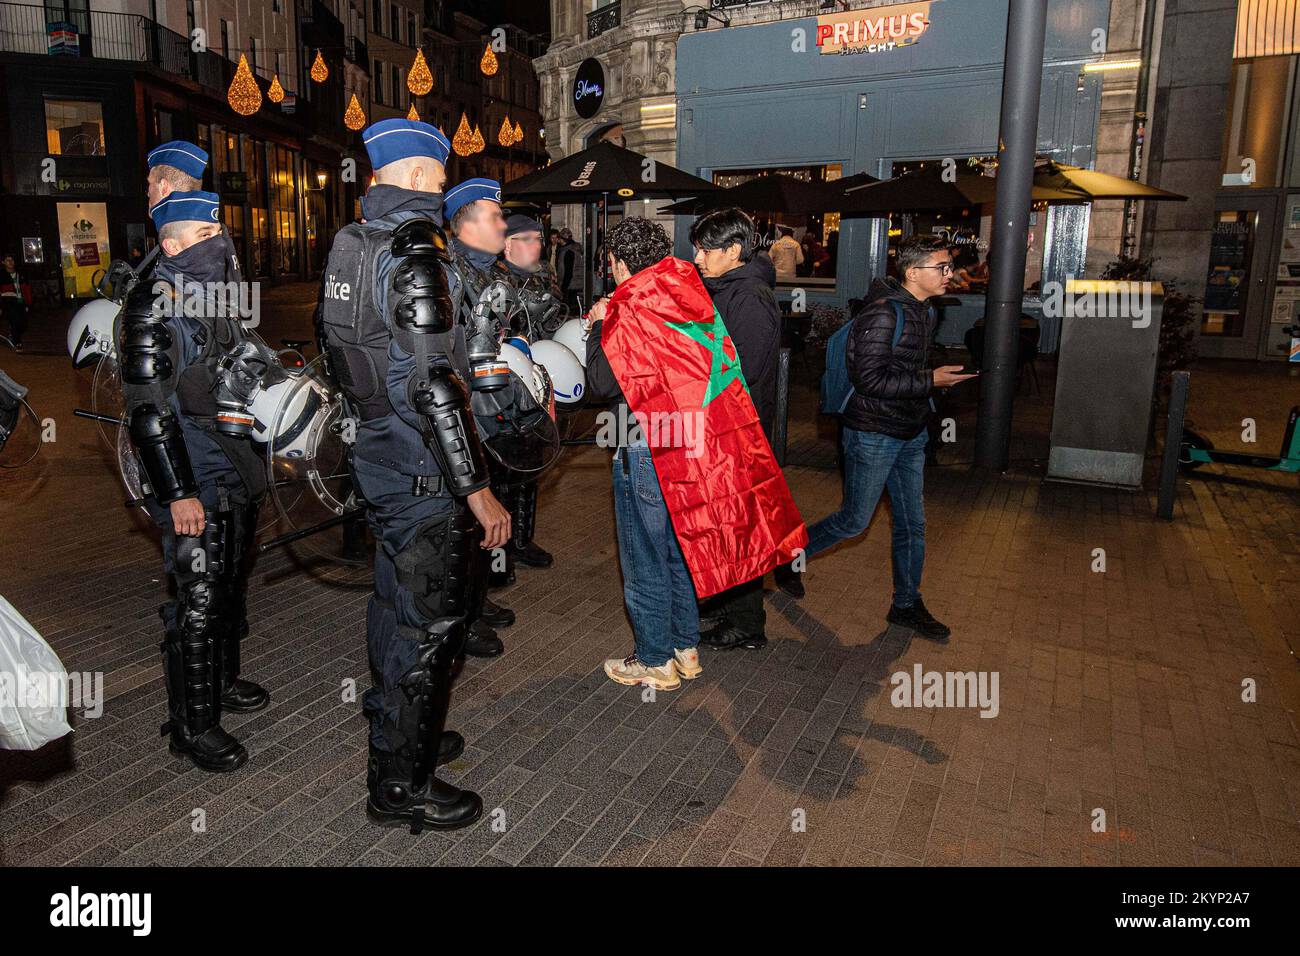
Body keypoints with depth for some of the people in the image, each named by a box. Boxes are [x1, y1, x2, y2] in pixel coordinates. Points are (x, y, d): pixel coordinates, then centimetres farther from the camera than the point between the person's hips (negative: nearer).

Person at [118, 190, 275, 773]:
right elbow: (147, 408, -18)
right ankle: (193, 725, 7)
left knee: (231, 584, 18)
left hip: (238, 472, 9)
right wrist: (177, 493, -21)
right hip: (194, 480, -9)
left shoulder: (218, 299, 14)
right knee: (199, 599, -5)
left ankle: (222, 680, 36)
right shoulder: (155, 307, -13)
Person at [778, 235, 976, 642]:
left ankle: (907, 605, 26)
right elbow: (868, 379, -25)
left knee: (912, 523, 12)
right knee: (855, 520, 3)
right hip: (873, 435, -8)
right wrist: (930, 382, -22)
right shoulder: (883, 314, -20)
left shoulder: (924, 311, 9)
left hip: (910, 434, 8)